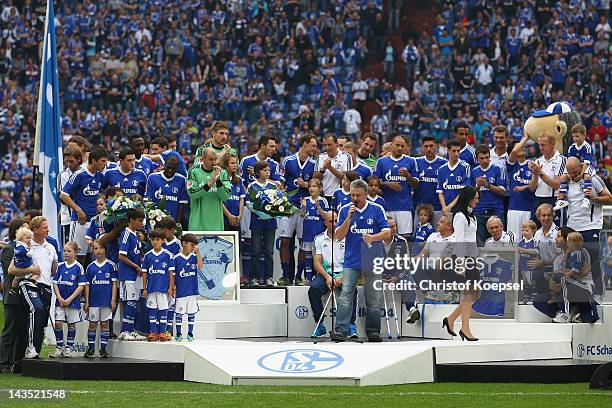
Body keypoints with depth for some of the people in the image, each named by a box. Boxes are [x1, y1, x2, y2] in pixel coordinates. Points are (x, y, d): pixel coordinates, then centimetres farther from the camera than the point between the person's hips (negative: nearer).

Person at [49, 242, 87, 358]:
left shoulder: (78, 267, -4)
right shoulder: (60, 266, 6)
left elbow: (81, 286, -7)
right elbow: (55, 283, 7)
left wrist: (69, 299, -13)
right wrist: (60, 298, -7)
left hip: (73, 301, -3)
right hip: (60, 301, 3)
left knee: (71, 324, 5)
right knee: (58, 323, -4)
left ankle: (68, 349, 12)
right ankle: (59, 349, 3)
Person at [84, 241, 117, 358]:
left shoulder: (111, 265, 1)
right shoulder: (90, 267, 6)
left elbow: (114, 284, 1)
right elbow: (87, 285, 8)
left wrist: (113, 300, -5)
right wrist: (86, 302, 4)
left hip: (107, 300, -1)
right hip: (94, 300, 2)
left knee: (105, 324, 3)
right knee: (92, 324, 4)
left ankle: (103, 349, 7)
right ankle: (90, 349, 10)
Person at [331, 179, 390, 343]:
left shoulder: (377, 209, 2)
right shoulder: (345, 210, 5)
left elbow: (386, 232, 2)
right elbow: (339, 236, 0)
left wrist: (373, 237, -17)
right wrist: (348, 218, -13)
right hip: (351, 260, 0)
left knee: (373, 298, 4)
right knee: (345, 296, -11)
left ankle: (373, 331, 12)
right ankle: (340, 331, -15)